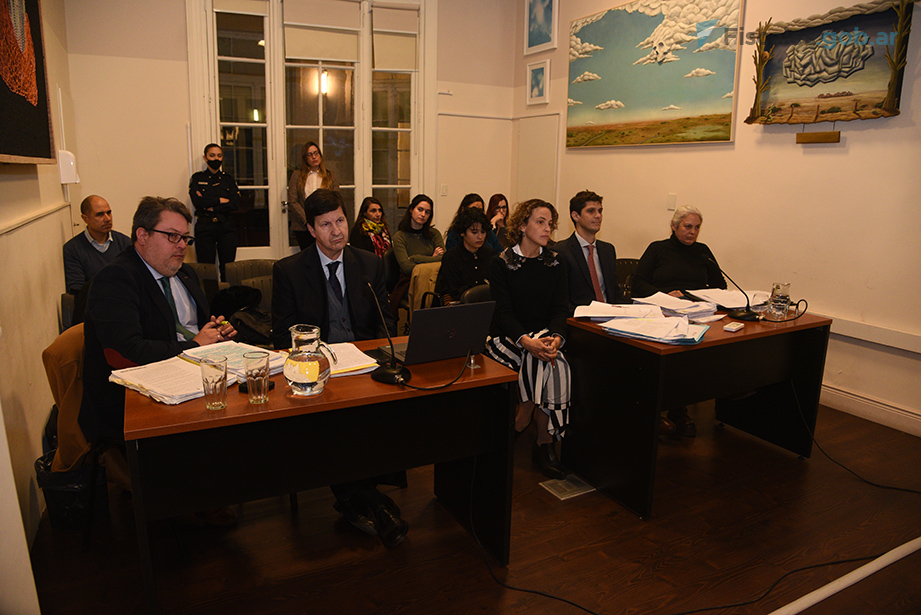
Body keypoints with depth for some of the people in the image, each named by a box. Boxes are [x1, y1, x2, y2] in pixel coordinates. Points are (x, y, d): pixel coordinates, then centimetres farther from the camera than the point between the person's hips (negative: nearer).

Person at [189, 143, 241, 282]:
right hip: (205, 228, -1)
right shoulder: (197, 178, 9)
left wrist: (211, 207, -7)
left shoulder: (228, 179, 13)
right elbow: (197, 201, -8)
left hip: (226, 228, 1)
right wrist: (221, 200, -5)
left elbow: (235, 204, -2)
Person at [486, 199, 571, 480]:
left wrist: (555, 337, -23)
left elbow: (560, 308, 1)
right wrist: (526, 341, -31)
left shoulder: (555, 264, 9)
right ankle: (544, 443, -12)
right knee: (553, 365, -29)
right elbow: (503, 312, -12)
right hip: (507, 337, -3)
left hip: (544, 334, 3)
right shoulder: (501, 263, -2)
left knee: (549, 360, -31)